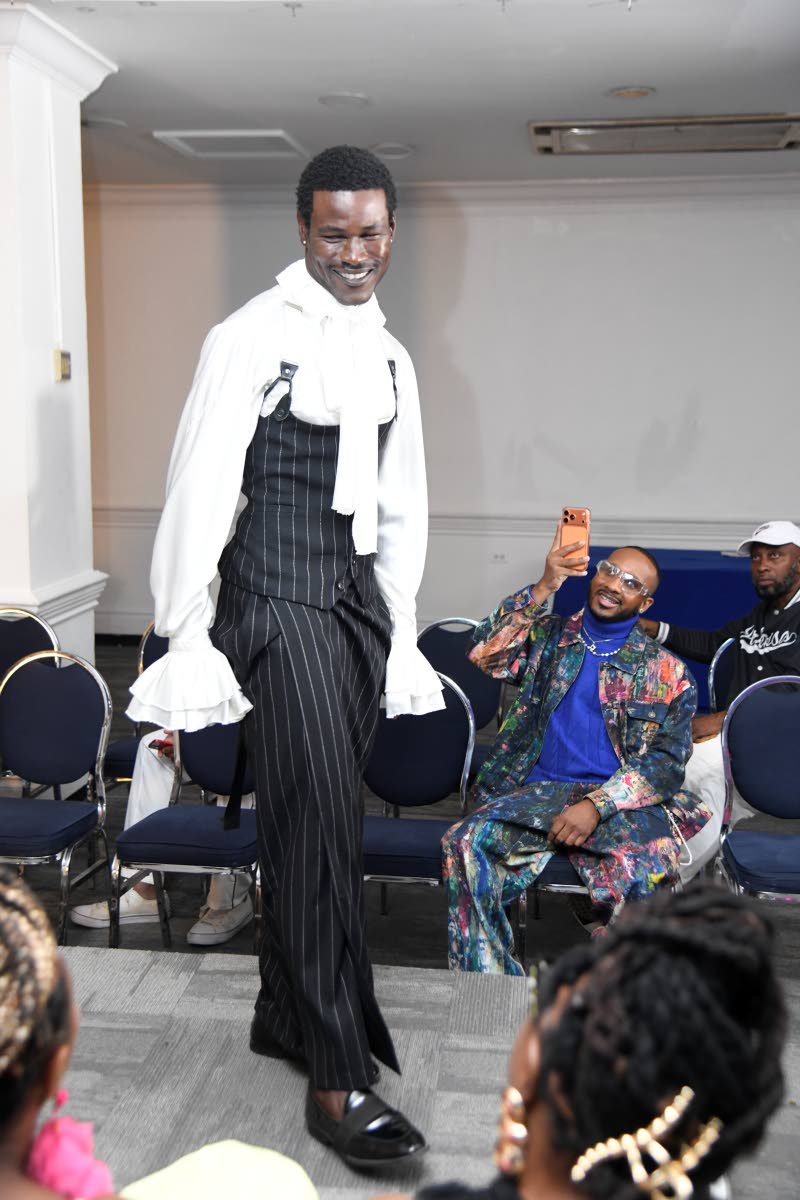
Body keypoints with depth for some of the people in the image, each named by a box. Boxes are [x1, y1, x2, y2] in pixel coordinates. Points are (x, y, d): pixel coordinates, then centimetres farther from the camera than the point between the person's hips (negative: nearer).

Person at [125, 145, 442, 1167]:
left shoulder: (390, 358, 15)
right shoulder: (253, 338, -6)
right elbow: (199, 490, -9)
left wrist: (401, 637, 17)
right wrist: (185, 636, -10)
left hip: (357, 598, 7)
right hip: (277, 599, -6)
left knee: (314, 818, 12)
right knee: (319, 823, -10)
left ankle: (283, 1016, 29)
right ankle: (337, 1080, -2)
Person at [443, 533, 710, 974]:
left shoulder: (668, 674, 12)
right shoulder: (547, 637, 17)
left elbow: (667, 760, 2)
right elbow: (484, 655, -1)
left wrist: (597, 804, -13)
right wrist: (542, 589, -8)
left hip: (624, 802, -1)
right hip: (539, 789, 2)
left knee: (642, 872, -34)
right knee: (468, 845, -27)